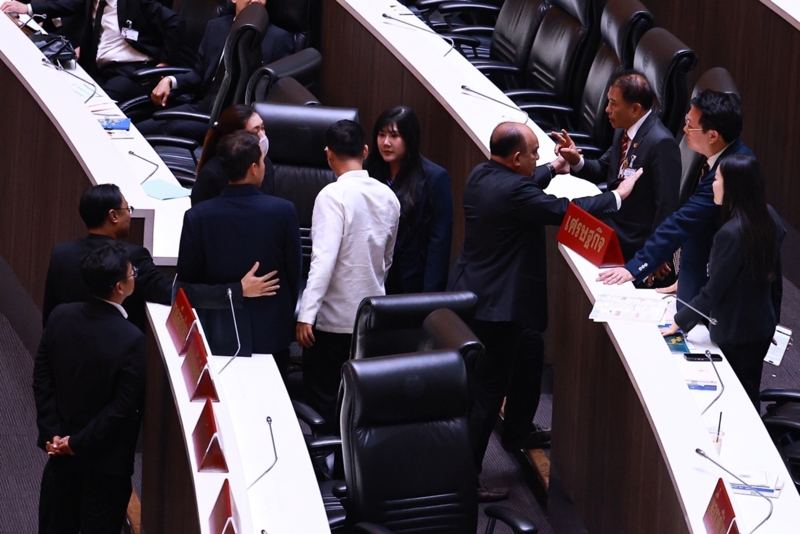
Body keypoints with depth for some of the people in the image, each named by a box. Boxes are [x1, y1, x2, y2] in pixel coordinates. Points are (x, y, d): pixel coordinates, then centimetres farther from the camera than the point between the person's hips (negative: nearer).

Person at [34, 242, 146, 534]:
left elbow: (42, 378, -3)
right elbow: (123, 407, -22)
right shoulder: (132, 340, -24)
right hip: (106, 457, -5)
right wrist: (79, 443, -13)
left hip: (59, 446, 5)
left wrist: (51, 432, -2)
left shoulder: (61, 316, -8)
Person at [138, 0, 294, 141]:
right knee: (138, 130, -17)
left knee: (175, 128, -29)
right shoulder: (216, 27, 15)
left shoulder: (279, 38, 2)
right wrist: (170, 81, 0)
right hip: (203, 104, 5)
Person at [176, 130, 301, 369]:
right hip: (271, 335, 0)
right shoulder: (283, 211, -14)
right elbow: (293, 274, -2)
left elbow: (185, 287, -12)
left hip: (219, 339, 0)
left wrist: (234, 292, -7)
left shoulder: (197, 217, -14)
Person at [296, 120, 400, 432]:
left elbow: (324, 258, -24)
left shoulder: (334, 195, -17)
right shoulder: (387, 196, 3)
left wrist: (306, 313, -24)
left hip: (334, 317, -6)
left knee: (323, 397, 5)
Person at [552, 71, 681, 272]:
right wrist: (576, 161, -5)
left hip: (637, 249, -8)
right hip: (614, 237, 8)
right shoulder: (623, 131, 4)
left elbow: (667, 205, -22)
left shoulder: (661, 143, -23)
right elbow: (603, 170, 16)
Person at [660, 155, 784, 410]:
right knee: (750, 396, 20)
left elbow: (713, 292, -23)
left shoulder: (731, 233, -28)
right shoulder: (769, 217, -2)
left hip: (734, 334, -8)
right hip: (763, 326, 8)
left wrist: (678, 324, -11)